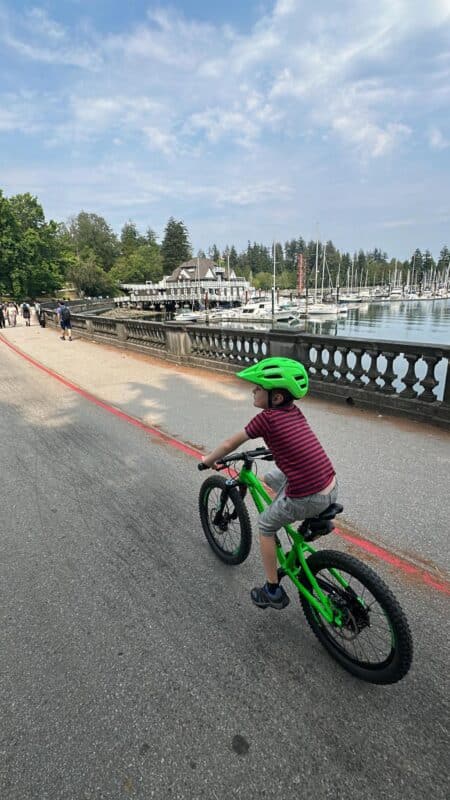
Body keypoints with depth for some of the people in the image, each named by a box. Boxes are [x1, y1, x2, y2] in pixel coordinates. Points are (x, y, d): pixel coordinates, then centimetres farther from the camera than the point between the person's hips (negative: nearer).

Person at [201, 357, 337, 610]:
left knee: (266, 526, 18)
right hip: (332, 488, 7)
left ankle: (273, 592, 28)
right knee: (272, 477, 27)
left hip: (308, 500, -7)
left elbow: (229, 444, -1)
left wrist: (209, 460, 15)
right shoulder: (294, 410, 6)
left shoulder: (266, 418, -12)